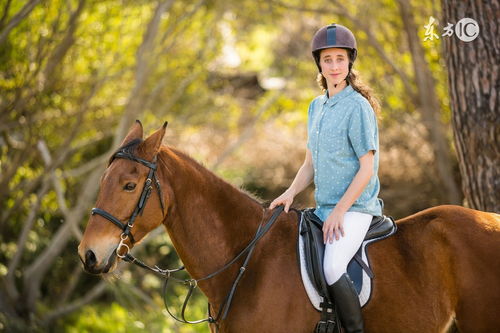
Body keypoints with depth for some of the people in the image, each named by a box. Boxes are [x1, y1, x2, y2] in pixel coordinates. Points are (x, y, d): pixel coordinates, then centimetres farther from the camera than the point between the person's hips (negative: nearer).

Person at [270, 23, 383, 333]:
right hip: (324, 208, 8)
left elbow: (367, 168, -14)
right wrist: (290, 193, -1)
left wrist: (339, 212, -16)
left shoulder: (357, 107, -11)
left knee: (332, 267, -29)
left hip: (355, 208, -8)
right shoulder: (317, 106, 12)